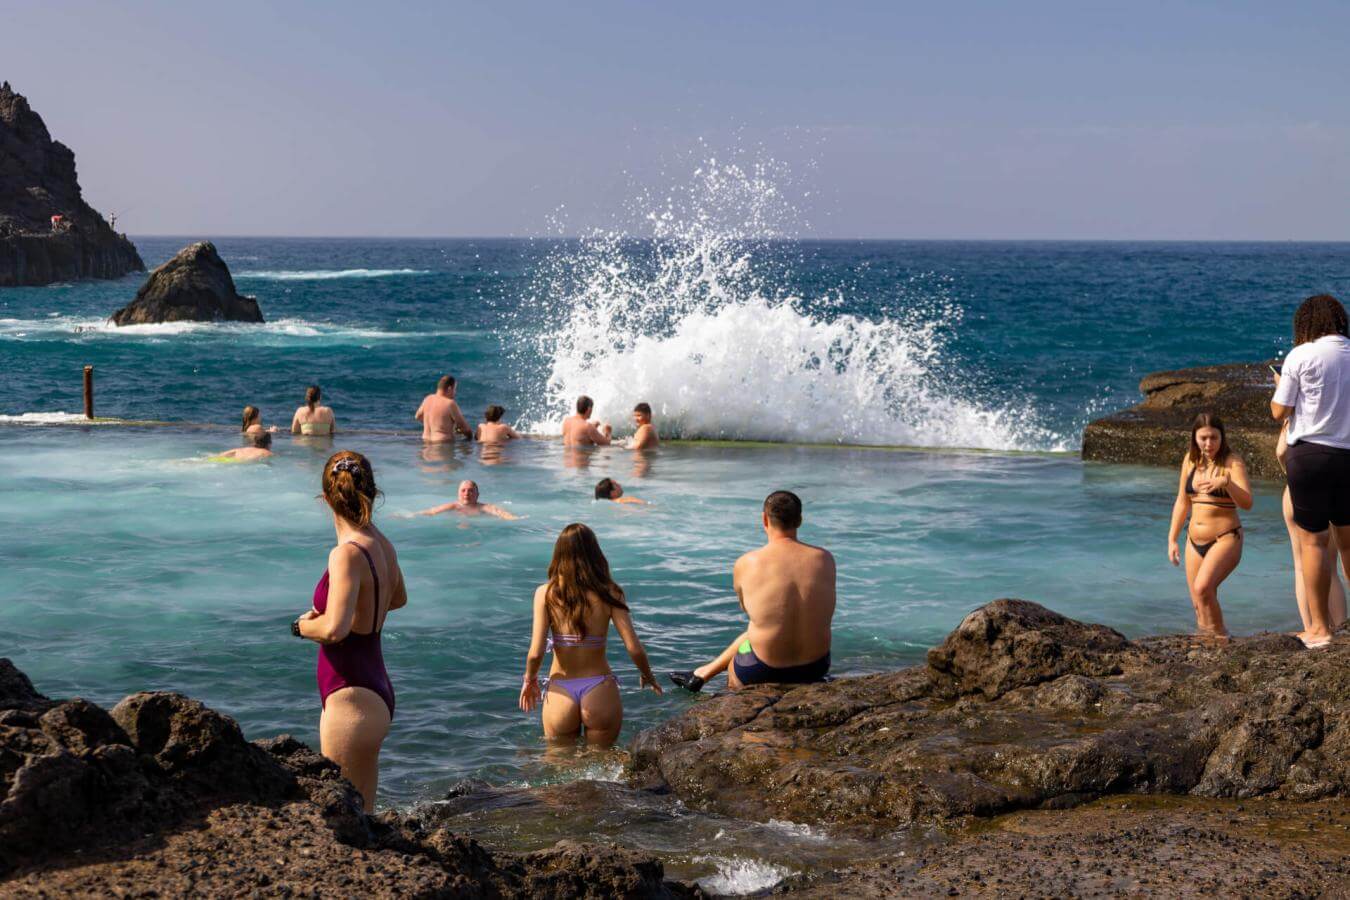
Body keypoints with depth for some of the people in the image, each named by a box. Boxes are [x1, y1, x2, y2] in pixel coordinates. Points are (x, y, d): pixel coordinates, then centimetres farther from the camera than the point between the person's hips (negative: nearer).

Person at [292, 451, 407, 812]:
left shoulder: (348, 554, -20)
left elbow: (334, 629, -30)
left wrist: (302, 626, -10)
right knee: (363, 812, 16)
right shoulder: (382, 545, 6)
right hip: (377, 690, 9)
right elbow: (398, 599, 26)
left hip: (351, 697, -9)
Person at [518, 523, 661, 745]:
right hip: (600, 693, -1)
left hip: (560, 693, 1)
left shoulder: (545, 593, -8)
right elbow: (634, 649, -10)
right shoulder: (609, 594, -8)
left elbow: (536, 652, -11)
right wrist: (648, 677, 10)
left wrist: (529, 680, 10)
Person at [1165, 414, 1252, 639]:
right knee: (1199, 606, 6)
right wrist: (1172, 539, 12)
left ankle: (1219, 635, -14)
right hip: (1195, 540, 6)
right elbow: (1182, 503, 15)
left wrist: (1226, 482, -38)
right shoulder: (1190, 460, 6)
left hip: (1225, 539, -6)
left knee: (1203, 587, -27)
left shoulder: (1232, 462, -10)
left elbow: (1247, 503, -21)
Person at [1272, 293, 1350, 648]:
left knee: (1312, 540, 2)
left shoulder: (1300, 356, -7)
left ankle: (1319, 628, 2)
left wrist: (1279, 386, 15)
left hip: (1310, 452, -4)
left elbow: (1279, 412, -4)